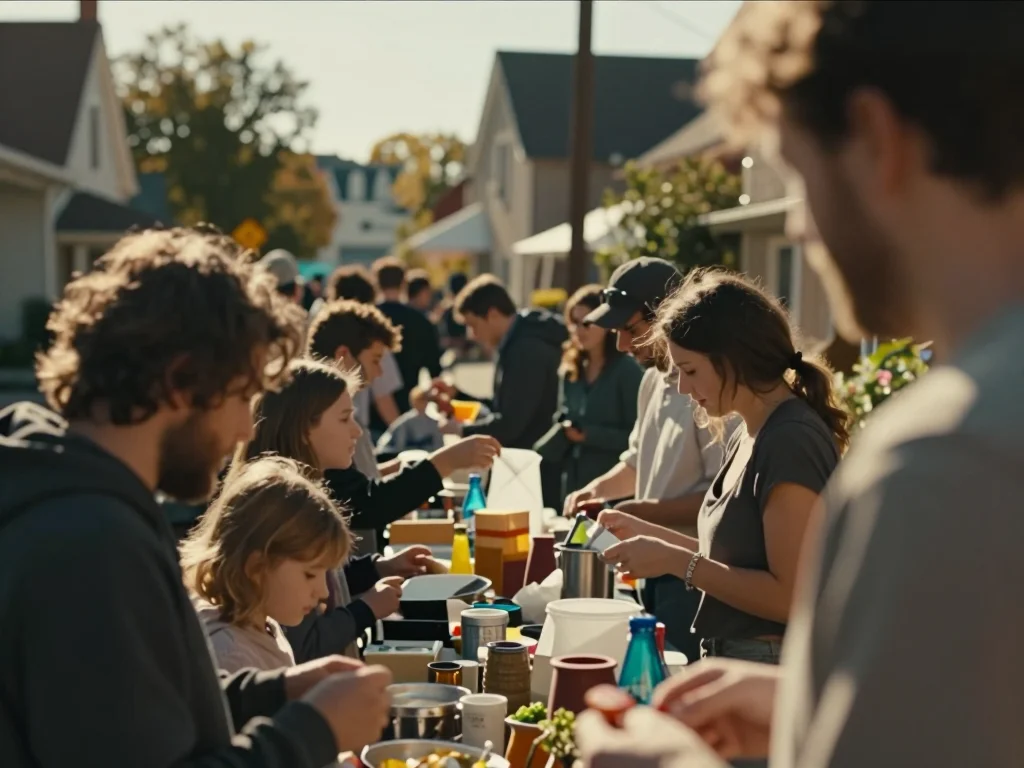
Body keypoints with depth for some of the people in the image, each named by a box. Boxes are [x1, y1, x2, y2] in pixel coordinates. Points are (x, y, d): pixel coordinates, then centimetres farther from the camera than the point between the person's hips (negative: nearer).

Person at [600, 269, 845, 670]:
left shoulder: (792, 440, -18)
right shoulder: (747, 438, 11)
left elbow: (790, 596, -22)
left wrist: (675, 561, -19)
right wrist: (647, 532, 10)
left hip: (769, 675, -9)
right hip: (732, 666, 9)